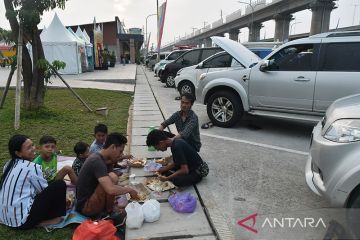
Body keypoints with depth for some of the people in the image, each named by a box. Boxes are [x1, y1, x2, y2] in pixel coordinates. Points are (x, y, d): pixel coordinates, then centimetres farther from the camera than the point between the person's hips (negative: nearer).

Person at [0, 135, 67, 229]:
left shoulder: (10, 165, 9)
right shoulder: (32, 167, -15)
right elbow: (45, 190, -4)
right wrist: (62, 198, 15)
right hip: (22, 219, -9)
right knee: (60, 185, -9)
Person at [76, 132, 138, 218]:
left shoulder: (98, 157, 6)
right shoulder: (97, 161, -24)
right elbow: (110, 189, -35)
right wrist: (129, 190, -19)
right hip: (85, 207, -10)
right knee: (112, 177, -25)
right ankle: (108, 213, -6)